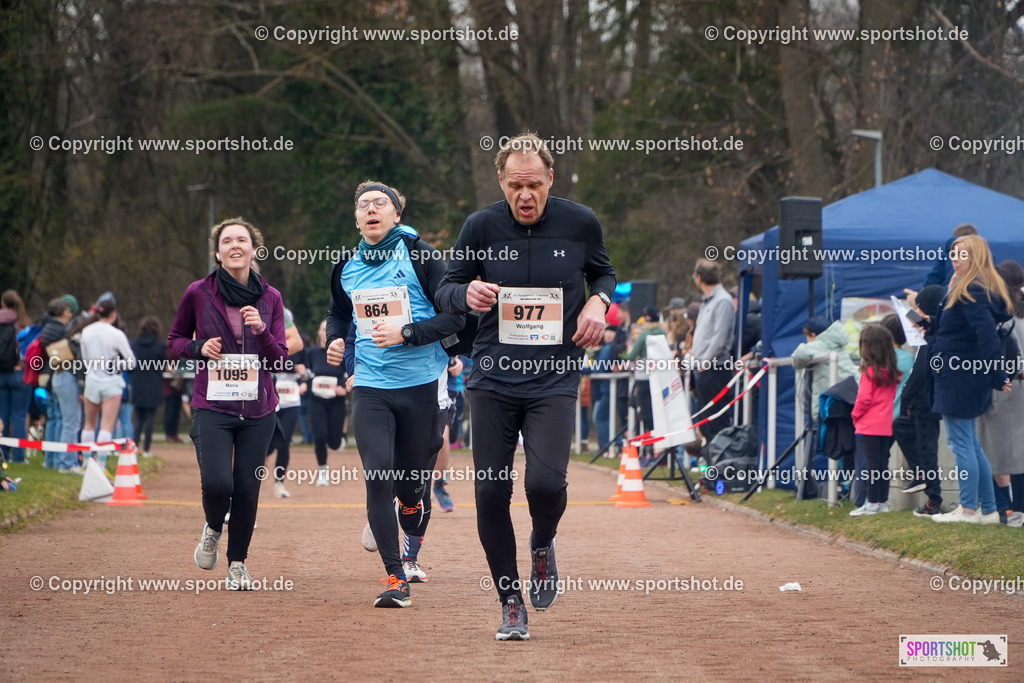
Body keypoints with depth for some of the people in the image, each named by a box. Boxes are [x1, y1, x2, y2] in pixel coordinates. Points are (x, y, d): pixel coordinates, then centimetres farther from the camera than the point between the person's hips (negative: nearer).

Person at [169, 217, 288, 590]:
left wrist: (261, 330, -14)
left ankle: (238, 562, 20)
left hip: (258, 409, 2)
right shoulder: (198, 293, 0)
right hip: (212, 408, -2)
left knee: (247, 488, -1)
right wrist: (199, 347, -7)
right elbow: (175, 339, 13)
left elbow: (281, 359, 4)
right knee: (217, 483, -17)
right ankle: (213, 530, 18)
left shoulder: (270, 298, 5)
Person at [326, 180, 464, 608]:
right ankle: (395, 579, -7)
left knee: (409, 479, 6)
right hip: (370, 386, 2)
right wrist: (336, 341, 6)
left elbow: (455, 316, -7)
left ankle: (413, 502, 45)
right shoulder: (347, 267, 9)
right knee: (378, 479, -12)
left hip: (421, 384, -2)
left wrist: (406, 333, -18)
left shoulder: (420, 256, -4)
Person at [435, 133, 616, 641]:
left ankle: (543, 544, 16)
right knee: (491, 491, -2)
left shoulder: (579, 223, -1)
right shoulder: (482, 226, -2)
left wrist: (597, 303, -4)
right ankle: (511, 605, 12)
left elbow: (603, 272, 18)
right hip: (493, 379, 1)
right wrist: (467, 293, -16)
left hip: (554, 381, -1)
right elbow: (445, 290, 7)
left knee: (545, 482, -20)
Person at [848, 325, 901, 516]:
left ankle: (872, 504, -1)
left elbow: (864, 398, -15)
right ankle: (883, 502, 15)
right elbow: (892, 397, 12)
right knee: (883, 463, 12)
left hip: (870, 425, -7)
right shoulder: (891, 372, 6)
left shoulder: (870, 371, -14)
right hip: (887, 424, 7)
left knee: (873, 464, -4)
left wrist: (855, 415, 2)